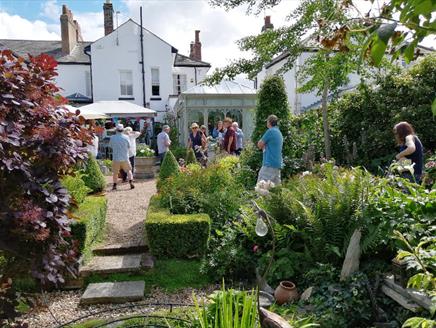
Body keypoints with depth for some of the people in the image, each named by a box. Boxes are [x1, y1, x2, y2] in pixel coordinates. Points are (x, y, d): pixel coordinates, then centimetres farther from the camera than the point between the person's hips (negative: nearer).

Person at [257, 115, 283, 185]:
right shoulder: (279, 133, 17)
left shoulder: (270, 131, -10)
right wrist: (264, 146, 13)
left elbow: (259, 145, -5)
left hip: (269, 164, -9)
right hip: (278, 164, 9)